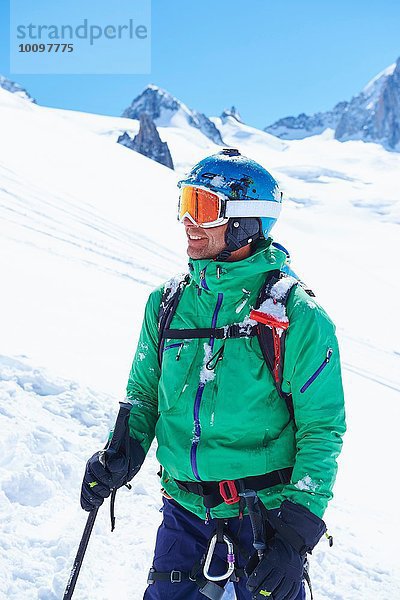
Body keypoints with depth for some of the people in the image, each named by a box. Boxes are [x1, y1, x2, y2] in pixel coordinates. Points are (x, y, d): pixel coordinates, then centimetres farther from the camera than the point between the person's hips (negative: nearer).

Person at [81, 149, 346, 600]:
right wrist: (122, 457, -4)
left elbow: (322, 430, -9)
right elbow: (143, 393, 14)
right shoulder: (168, 303, 2)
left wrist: (297, 534, -16)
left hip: (266, 515, -3)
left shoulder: (296, 317, -11)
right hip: (186, 512, 4)